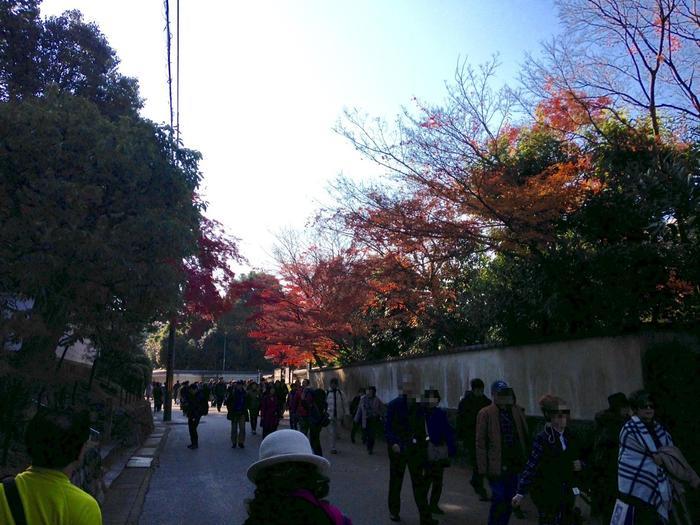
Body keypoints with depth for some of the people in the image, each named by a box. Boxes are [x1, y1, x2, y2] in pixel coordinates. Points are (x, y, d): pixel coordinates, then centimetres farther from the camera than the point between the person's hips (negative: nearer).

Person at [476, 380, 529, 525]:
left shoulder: (517, 411, 7)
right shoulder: (485, 414, -8)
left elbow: (525, 436, 12)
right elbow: (480, 442, -7)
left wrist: (526, 461, 7)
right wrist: (483, 468, -10)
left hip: (515, 463, 5)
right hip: (497, 466, -5)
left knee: (509, 500, 13)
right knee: (499, 500, -3)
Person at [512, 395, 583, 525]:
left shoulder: (570, 437, 4)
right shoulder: (542, 439, -14)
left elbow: (577, 459, 18)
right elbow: (531, 466, -16)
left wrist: (580, 465, -5)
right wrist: (520, 492, -20)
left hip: (566, 494, 6)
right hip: (547, 495, -6)